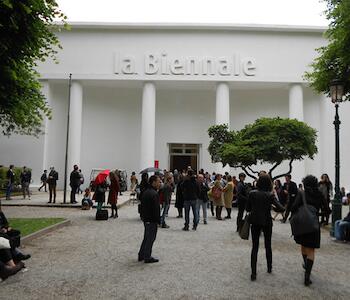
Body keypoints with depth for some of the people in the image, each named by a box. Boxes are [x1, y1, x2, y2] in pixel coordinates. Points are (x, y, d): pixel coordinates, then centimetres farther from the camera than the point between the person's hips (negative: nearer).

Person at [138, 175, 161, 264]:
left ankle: (141, 255, 27)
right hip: (152, 220, -9)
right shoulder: (154, 194, -20)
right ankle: (147, 258, 9)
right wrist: (158, 221, -16)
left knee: (146, 237, 19)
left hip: (145, 219, 9)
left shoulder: (145, 192, 10)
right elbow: (156, 209, -22)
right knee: (150, 238, 1)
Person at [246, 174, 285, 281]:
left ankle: (253, 273, 2)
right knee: (268, 245, 20)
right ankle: (269, 268, 34)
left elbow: (247, 208, -2)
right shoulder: (270, 195, -11)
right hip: (267, 222, 0)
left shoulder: (252, 193, -7)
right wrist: (283, 208, 9)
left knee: (255, 247, 6)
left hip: (255, 222, 0)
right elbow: (280, 207, -13)